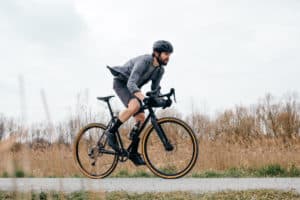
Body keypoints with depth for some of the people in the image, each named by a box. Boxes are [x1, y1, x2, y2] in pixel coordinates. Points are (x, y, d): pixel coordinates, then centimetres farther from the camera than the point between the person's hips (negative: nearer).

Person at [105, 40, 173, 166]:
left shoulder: (160, 70, -5)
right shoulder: (143, 61, -30)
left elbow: (155, 89, 2)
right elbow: (131, 83, -39)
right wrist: (139, 94, -59)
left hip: (133, 88, 8)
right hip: (121, 83, -8)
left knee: (141, 118, -4)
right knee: (135, 105, -35)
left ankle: (133, 153, 2)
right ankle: (111, 131, -21)